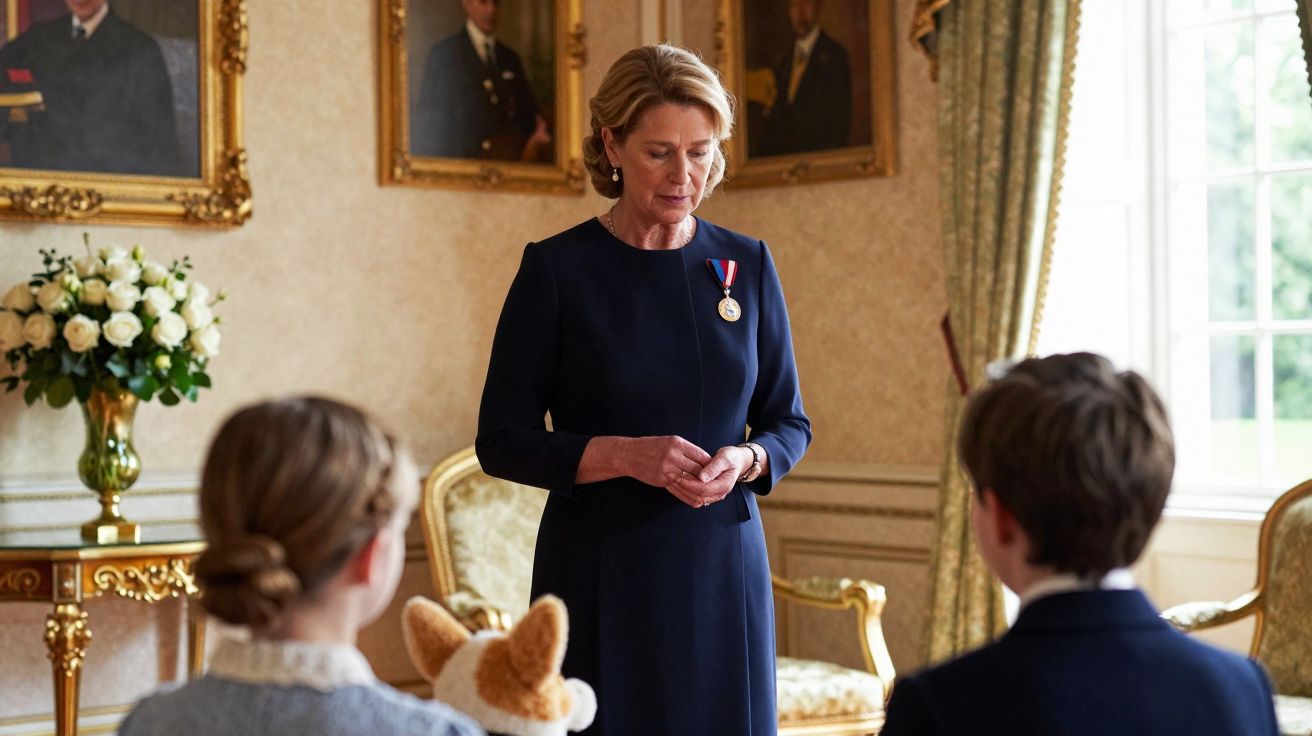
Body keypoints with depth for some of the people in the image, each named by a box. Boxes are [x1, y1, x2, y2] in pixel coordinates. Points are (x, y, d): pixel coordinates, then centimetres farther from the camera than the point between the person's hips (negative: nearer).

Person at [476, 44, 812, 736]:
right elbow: (502, 441, -5)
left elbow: (789, 423, 11)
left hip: (723, 565, 3)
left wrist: (745, 461, -11)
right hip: (600, 575, -3)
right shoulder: (556, 269, -5)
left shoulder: (746, 265, 5)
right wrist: (623, 454, -19)